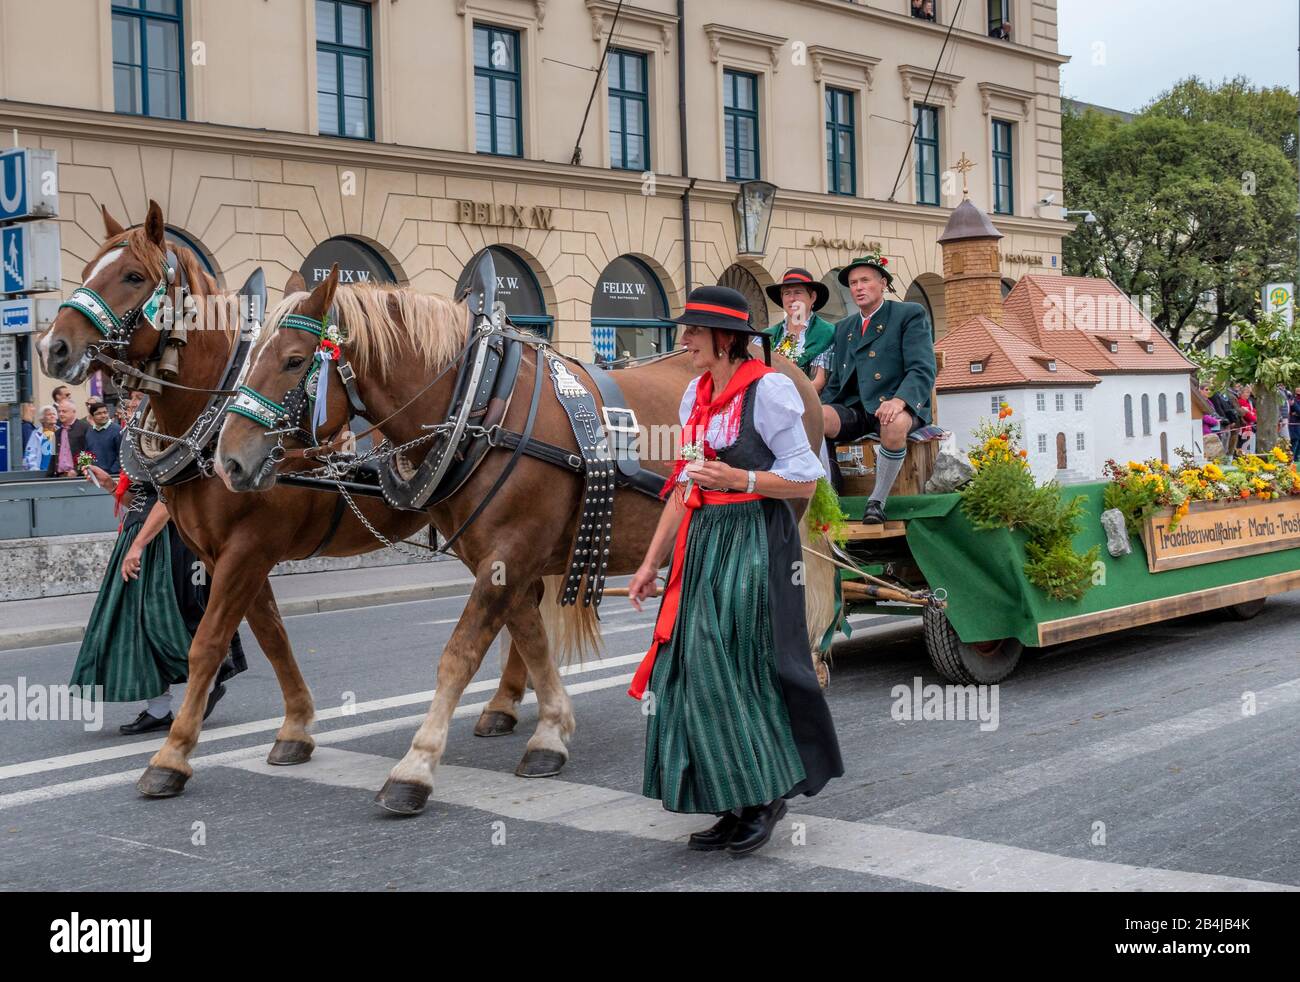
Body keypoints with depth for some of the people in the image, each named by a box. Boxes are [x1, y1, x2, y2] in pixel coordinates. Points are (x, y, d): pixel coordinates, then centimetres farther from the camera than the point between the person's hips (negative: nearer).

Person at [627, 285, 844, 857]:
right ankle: (736, 808, 19)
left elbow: (805, 481, -10)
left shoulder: (767, 389, -10)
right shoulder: (696, 394, 12)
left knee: (741, 670, -4)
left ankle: (766, 795, 15)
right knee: (698, 671, 7)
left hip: (756, 545, -8)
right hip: (703, 543, 8)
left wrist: (740, 479, -24)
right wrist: (652, 563, 13)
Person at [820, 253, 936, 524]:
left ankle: (877, 501, -24)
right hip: (854, 410, 5)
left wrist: (899, 400, -29)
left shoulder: (910, 315, 3)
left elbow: (923, 371, -9)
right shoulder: (843, 327, 21)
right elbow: (835, 383, 22)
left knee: (895, 424, -40)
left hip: (899, 406, -4)